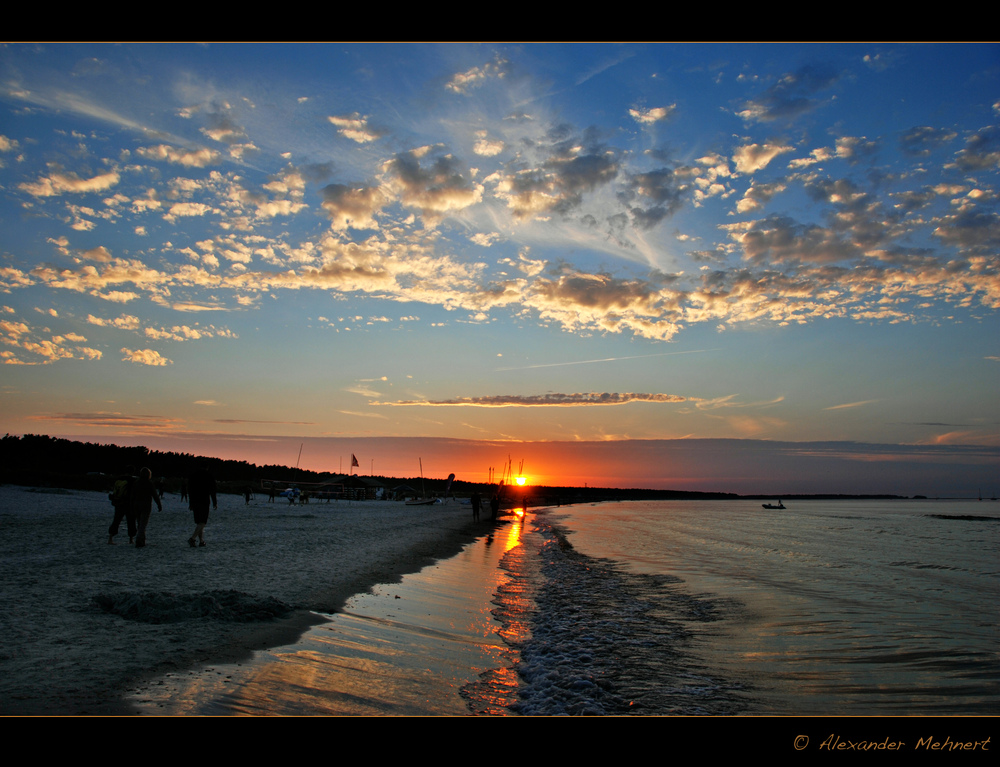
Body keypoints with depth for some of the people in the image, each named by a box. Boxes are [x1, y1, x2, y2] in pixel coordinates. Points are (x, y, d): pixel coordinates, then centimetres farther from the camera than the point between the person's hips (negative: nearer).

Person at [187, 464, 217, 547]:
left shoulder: (193, 476, 12)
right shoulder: (208, 476, -2)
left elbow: (189, 490, 14)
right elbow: (212, 490, -4)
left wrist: (190, 503, 19)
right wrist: (214, 503, 1)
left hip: (194, 502, 5)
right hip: (204, 501, -5)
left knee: (198, 522, 11)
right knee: (203, 522, -5)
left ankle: (201, 541, 10)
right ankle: (192, 538, -20)